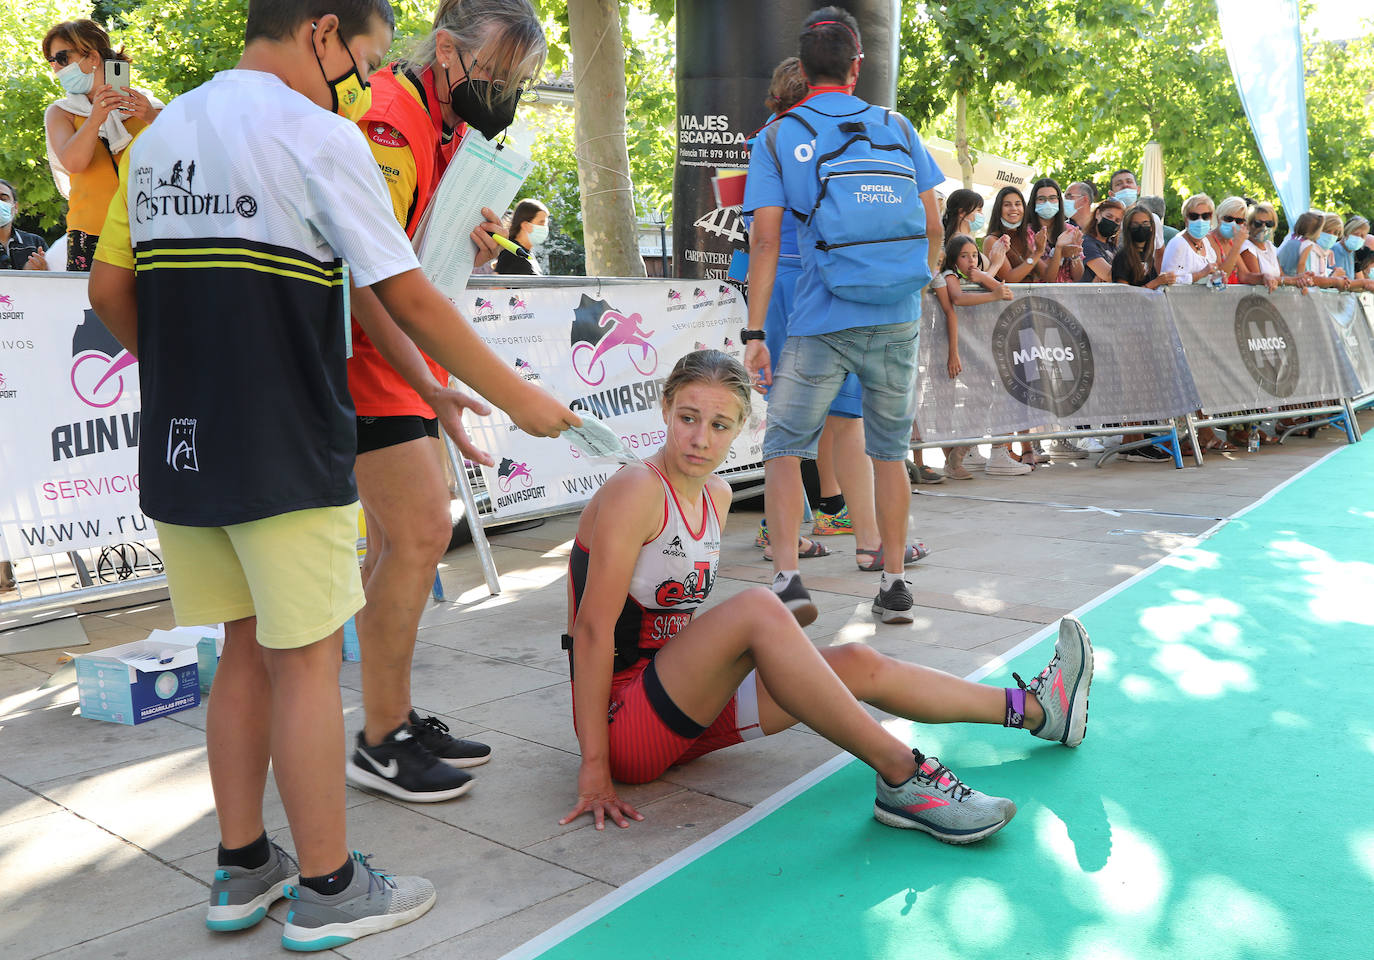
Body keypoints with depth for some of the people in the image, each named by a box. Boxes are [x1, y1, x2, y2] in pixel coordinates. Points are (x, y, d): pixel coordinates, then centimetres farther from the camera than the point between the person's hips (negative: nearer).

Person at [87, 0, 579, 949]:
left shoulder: (156, 135, 14)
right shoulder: (318, 135, -9)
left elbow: (109, 287, 14)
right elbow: (410, 301, -12)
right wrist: (517, 397, -4)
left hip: (183, 450, 7)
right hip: (286, 454, -7)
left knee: (248, 649, 17)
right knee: (307, 660, 2)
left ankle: (242, 869, 27)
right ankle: (327, 889, 15)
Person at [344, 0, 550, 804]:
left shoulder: (450, 127, 13)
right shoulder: (388, 118, -18)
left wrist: (473, 248, -3)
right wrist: (432, 385, -29)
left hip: (408, 351, 10)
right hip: (366, 350, -10)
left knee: (404, 539, 12)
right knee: (420, 533, -12)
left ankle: (396, 720, 23)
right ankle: (381, 745, 1)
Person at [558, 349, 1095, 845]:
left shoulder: (716, 496, 8)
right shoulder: (636, 491, -18)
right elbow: (593, 629, -21)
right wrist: (594, 764, -22)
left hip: (680, 711, 8)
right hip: (623, 723, -8)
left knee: (858, 664, 4)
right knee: (758, 609, -31)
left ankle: (1034, 709, 19)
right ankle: (902, 779, -25)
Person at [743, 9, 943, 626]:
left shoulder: (777, 138, 2)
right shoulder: (896, 127, 9)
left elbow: (765, 240, -4)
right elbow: (932, 227, 8)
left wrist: (754, 333, -3)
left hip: (820, 323, -2)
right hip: (896, 319, 3)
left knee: (783, 448, 6)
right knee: (890, 451, 13)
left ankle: (787, 578, -8)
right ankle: (894, 585, 18)